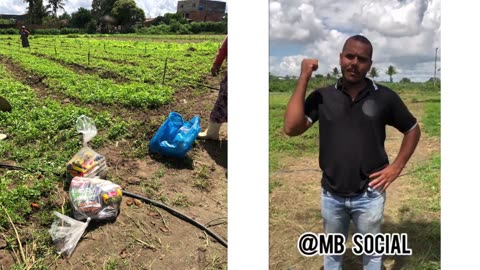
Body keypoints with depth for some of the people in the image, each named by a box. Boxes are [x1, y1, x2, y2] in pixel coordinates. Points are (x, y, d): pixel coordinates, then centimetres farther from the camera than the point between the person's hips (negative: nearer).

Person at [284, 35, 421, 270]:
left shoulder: (385, 97, -7)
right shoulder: (322, 97, -5)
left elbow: (412, 130, 7)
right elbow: (291, 128, -19)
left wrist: (396, 167, -4)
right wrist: (303, 78, -17)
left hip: (369, 195, -1)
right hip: (331, 195, 1)